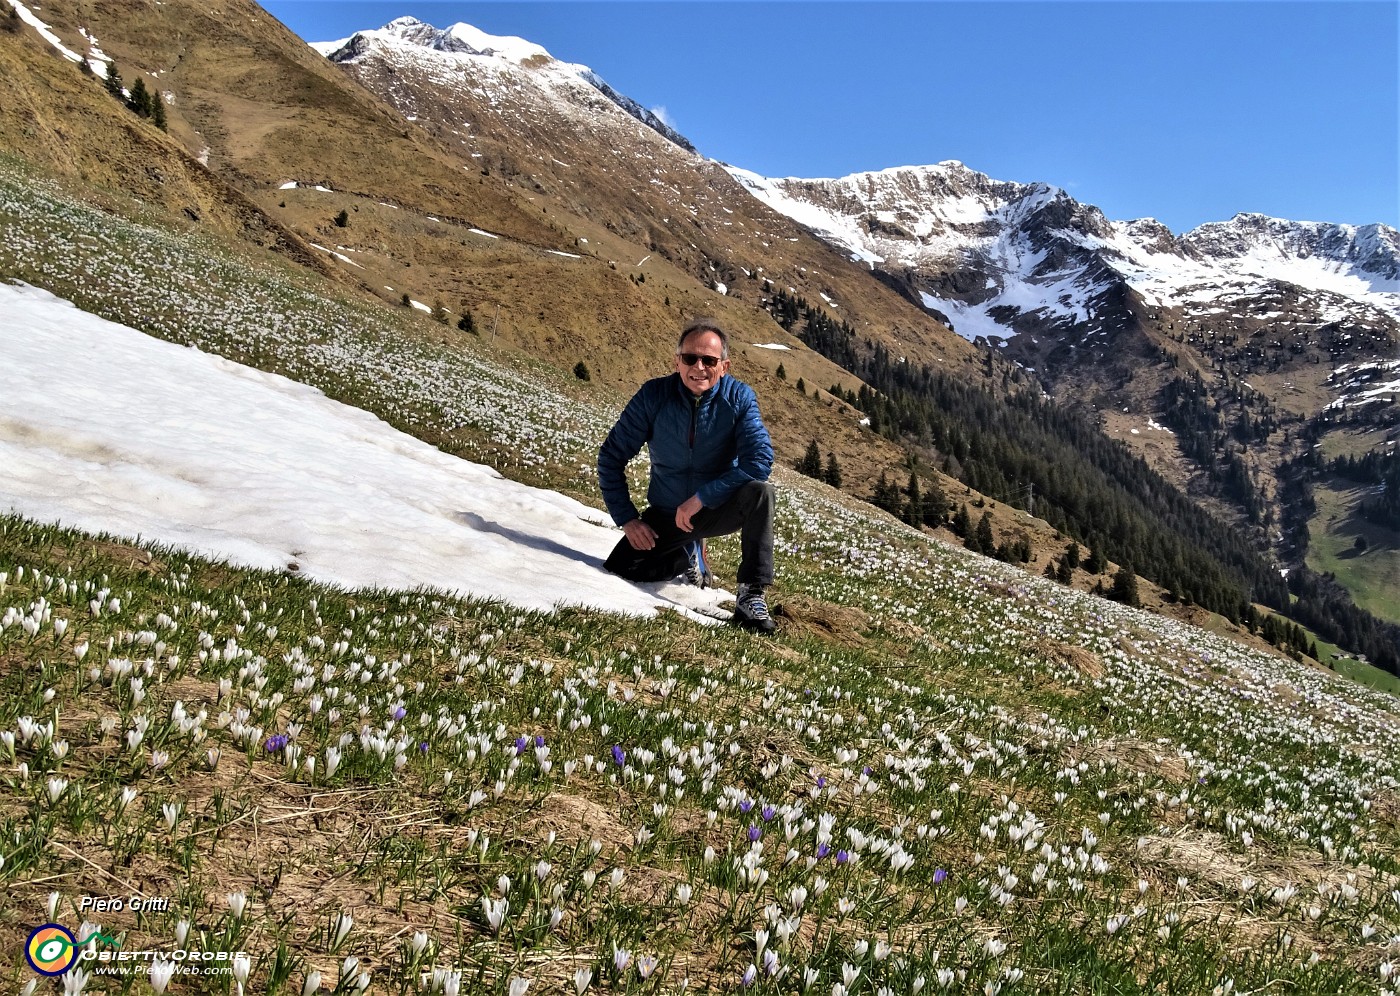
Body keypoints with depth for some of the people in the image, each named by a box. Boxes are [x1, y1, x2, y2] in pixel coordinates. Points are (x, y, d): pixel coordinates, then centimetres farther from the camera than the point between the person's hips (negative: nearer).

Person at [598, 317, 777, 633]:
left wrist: (701, 498, -29)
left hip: (718, 509, -2)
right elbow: (612, 457, -6)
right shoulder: (654, 395, -13)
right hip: (665, 514, 2)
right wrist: (627, 518, -11)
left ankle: (752, 596, -25)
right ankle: (688, 557, 17)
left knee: (759, 491, -31)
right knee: (619, 569, -14)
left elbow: (760, 460, -25)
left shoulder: (739, 398, -15)